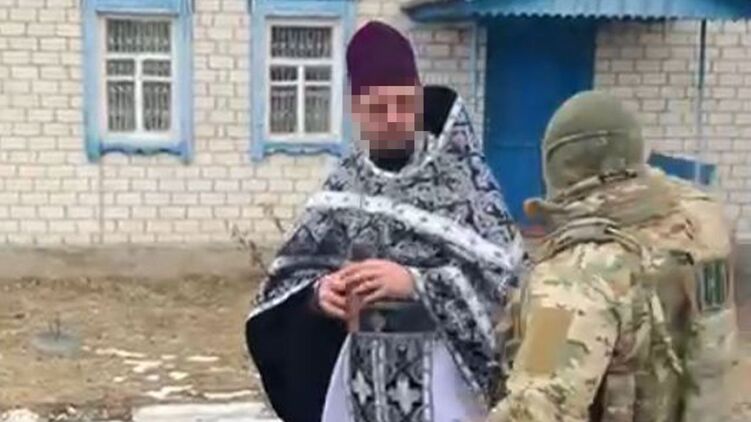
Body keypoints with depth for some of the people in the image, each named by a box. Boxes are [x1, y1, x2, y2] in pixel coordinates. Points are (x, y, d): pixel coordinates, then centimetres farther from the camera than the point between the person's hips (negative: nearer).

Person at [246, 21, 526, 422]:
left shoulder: (459, 171, -7)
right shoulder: (344, 184, 4)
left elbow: (504, 272, -12)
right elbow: (291, 272, 7)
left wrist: (416, 282, -22)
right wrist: (318, 290, -15)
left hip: (440, 372, -3)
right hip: (361, 373, 4)